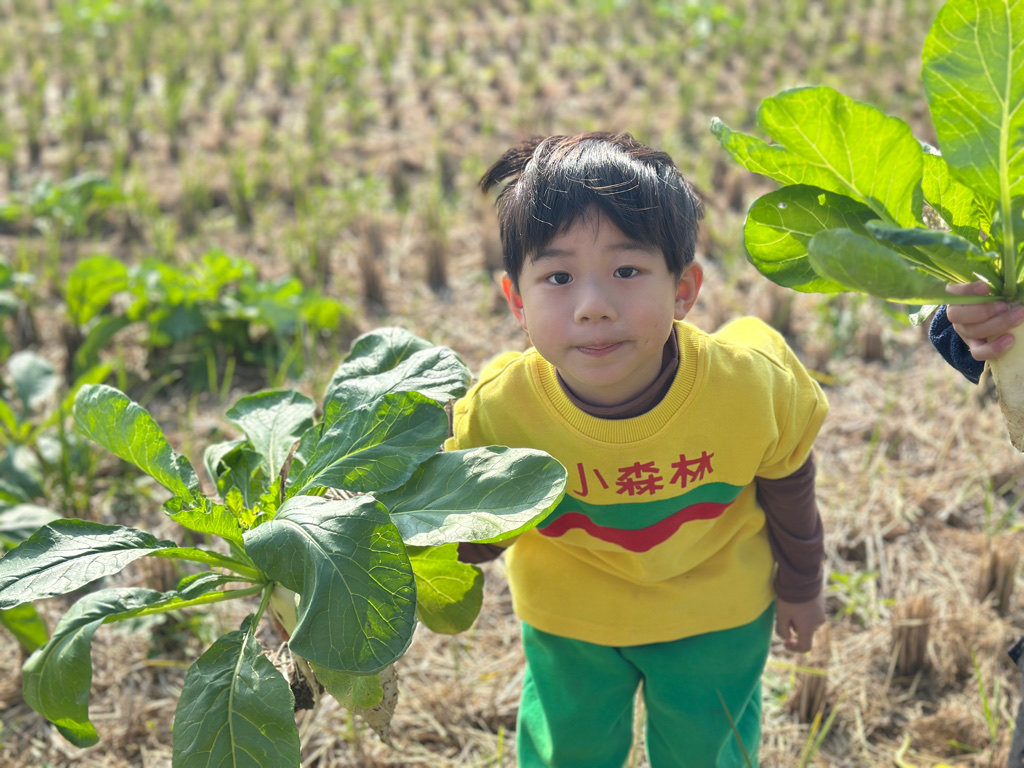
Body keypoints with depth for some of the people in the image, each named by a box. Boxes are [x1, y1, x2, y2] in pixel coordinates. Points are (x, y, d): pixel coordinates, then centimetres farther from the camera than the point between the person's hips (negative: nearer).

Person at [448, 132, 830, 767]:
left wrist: (800, 586, 7)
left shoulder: (753, 386, -33)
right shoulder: (498, 414, -33)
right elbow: (474, 538, -14)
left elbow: (787, 487, -10)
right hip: (568, 615, 1)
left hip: (714, 612, 0)